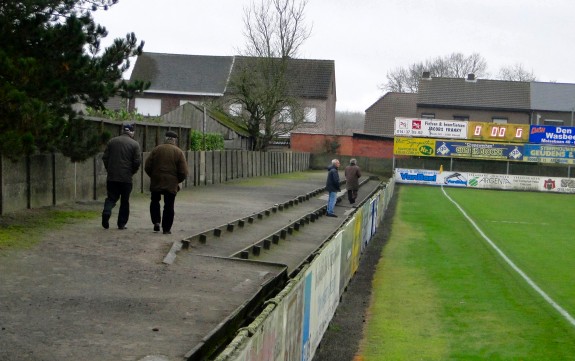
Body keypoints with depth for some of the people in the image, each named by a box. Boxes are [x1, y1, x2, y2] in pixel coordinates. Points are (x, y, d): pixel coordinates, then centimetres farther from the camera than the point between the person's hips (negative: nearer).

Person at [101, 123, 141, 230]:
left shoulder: (112, 141, 4)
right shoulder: (134, 144, -4)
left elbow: (105, 158, 4)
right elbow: (137, 161, -9)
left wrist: (109, 170, 14)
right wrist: (132, 172, 8)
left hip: (112, 177, 2)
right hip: (126, 178, -2)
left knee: (111, 197, 11)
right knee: (125, 201, 10)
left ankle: (106, 212, -18)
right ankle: (121, 224, 11)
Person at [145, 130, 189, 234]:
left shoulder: (156, 149, -1)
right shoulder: (179, 152, -4)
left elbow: (147, 167, 0)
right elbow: (183, 172, -7)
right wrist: (177, 181, 11)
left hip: (156, 182, 1)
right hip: (171, 184, -1)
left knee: (155, 202, 21)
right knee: (169, 206, 7)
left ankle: (156, 221, 7)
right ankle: (166, 228, 7)